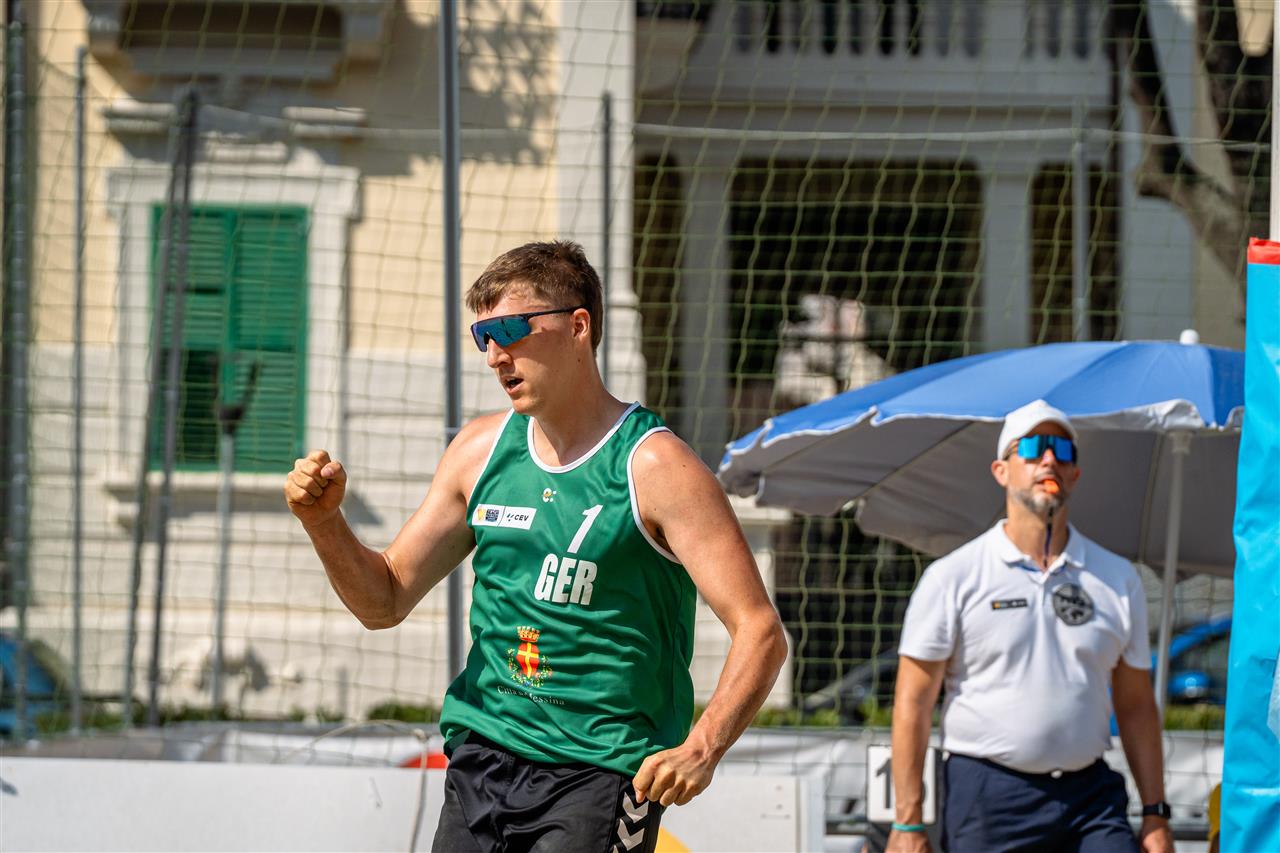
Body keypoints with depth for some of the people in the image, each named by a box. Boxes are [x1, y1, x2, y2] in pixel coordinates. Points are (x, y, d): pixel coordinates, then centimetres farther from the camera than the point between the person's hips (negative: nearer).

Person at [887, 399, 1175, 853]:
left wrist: (1155, 815, 8)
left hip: (1090, 795, 3)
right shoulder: (953, 577, 2)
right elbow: (913, 704, -1)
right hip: (986, 797, -3)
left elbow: (1136, 706, 15)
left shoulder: (1117, 578, 12)